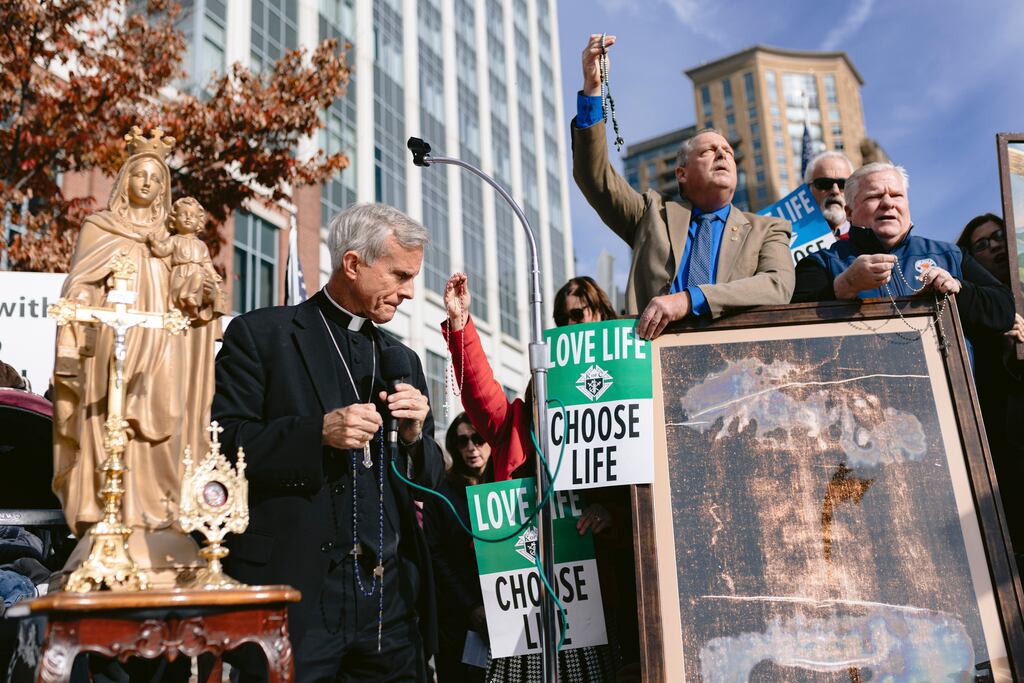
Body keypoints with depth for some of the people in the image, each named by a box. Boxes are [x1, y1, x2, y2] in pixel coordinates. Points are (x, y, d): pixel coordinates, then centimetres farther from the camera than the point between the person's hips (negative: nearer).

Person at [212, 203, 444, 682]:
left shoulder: (403, 359, 16)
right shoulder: (262, 334, 0)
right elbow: (220, 444, -8)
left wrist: (414, 435, -3)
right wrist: (317, 433, -18)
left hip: (392, 593, 5)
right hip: (298, 588, -5)